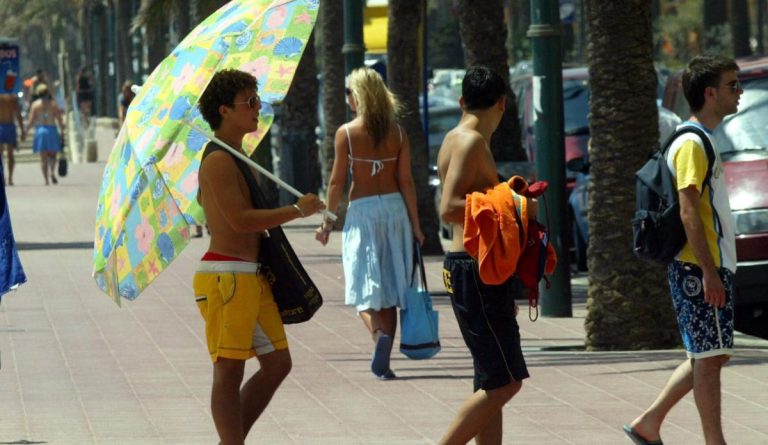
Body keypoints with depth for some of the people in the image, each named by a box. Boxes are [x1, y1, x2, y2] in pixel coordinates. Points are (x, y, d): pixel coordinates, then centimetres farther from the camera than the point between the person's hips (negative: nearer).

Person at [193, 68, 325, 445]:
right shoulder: (218, 160, -14)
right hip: (226, 277, -10)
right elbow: (240, 219, -22)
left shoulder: (236, 157, 18)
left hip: (252, 277, 10)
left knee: (277, 363, 11)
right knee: (229, 371, -6)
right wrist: (297, 210, -14)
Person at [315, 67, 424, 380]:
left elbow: (337, 182, -3)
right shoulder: (397, 133, 3)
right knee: (389, 287, 9)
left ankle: (379, 335, -29)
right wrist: (415, 224, 6)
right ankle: (383, 361, 6)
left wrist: (327, 222, 5)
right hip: (394, 207, 3)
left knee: (364, 287, -1)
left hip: (362, 210, -3)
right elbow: (406, 181, 2)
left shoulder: (346, 133, -5)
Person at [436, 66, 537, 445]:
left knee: (493, 383, 11)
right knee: (503, 381, -10)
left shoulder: (460, 140, 17)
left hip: (476, 271, 10)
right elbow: (449, 208, -23)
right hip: (476, 273, -10)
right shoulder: (470, 142, -13)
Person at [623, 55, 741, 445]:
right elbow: (689, 211, -20)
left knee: (710, 354, 13)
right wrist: (710, 272, -23)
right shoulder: (692, 145, -14)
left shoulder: (701, 141, 18)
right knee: (709, 356, -5)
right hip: (699, 268, -10)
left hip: (711, 266, 10)